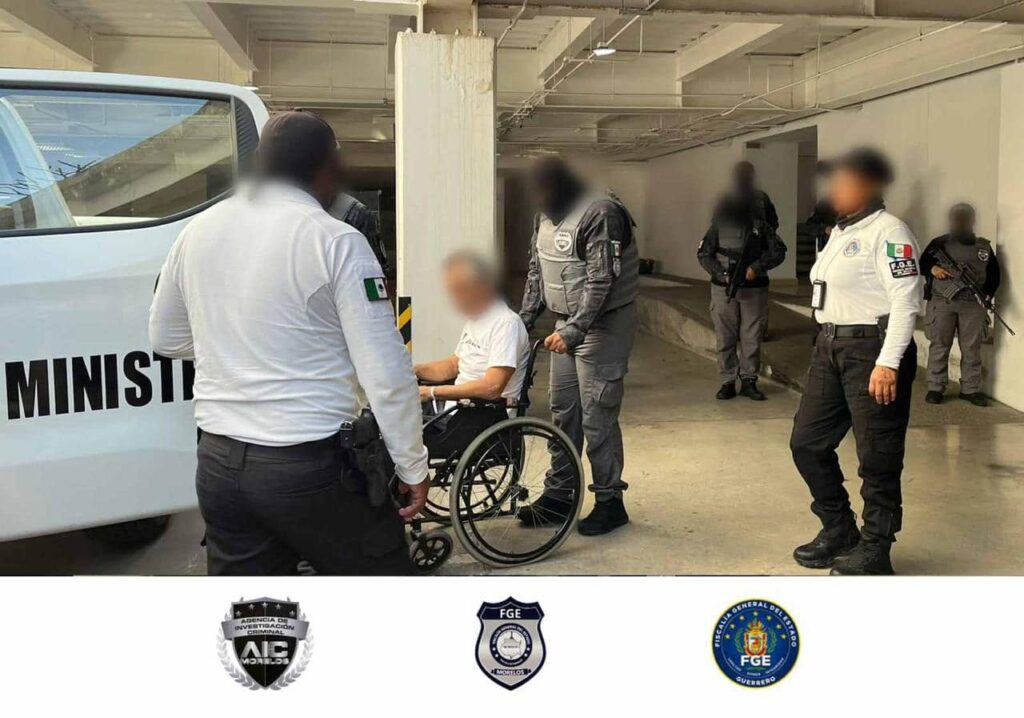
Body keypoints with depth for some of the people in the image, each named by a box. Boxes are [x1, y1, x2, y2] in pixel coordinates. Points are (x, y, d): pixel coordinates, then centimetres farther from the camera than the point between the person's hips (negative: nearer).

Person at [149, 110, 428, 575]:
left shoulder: (198, 231, 4)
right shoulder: (335, 241, -13)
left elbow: (165, 338, 18)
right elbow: (386, 373, -15)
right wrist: (413, 467, -4)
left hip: (218, 463, 6)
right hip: (311, 465, -6)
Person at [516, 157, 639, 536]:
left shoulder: (601, 214, -19)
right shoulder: (546, 215, 9)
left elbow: (600, 282, -24)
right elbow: (537, 271, 17)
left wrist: (573, 330, -29)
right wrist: (524, 319, 12)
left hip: (602, 325, -8)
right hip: (567, 324, 9)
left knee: (597, 417, -5)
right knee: (562, 411, 13)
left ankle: (609, 501, 8)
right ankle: (557, 493, 23)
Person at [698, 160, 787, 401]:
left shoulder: (761, 220, 1)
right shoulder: (721, 219, 1)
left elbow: (778, 252, 1)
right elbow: (704, 253, 4)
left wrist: (757, 267, -14)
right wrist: (721, 274, -9)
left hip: (754, 288, 0)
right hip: (723, 288, 0)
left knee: (752, 338, 5)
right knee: (725, 338, 4)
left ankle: (749, 381, 16)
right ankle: (727, 382, 13)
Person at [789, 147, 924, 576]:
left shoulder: (887, 231, -11)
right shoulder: (840, 231, 17)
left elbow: (906, 301, -18)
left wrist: (888, 363, -24)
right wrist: (826, 345, 19)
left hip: (872, 348, -9)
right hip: (830, 347, 10)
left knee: (877, 456, 1)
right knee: (807, 441, 11)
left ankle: (875, 549, 15)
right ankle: (838, 532, 27)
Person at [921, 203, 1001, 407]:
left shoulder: (984, 246, 13)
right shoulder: (939, 243, 6)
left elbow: (994, 274, 17)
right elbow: (922, 264, 8)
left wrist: (988, 294, 1)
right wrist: (932, 269, -14)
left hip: (974, 305, 2)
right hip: (942, 302, -2)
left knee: (972, 348, 4)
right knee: (939, 346, 0)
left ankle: (971, 389, 11)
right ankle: (935, 388, 5)